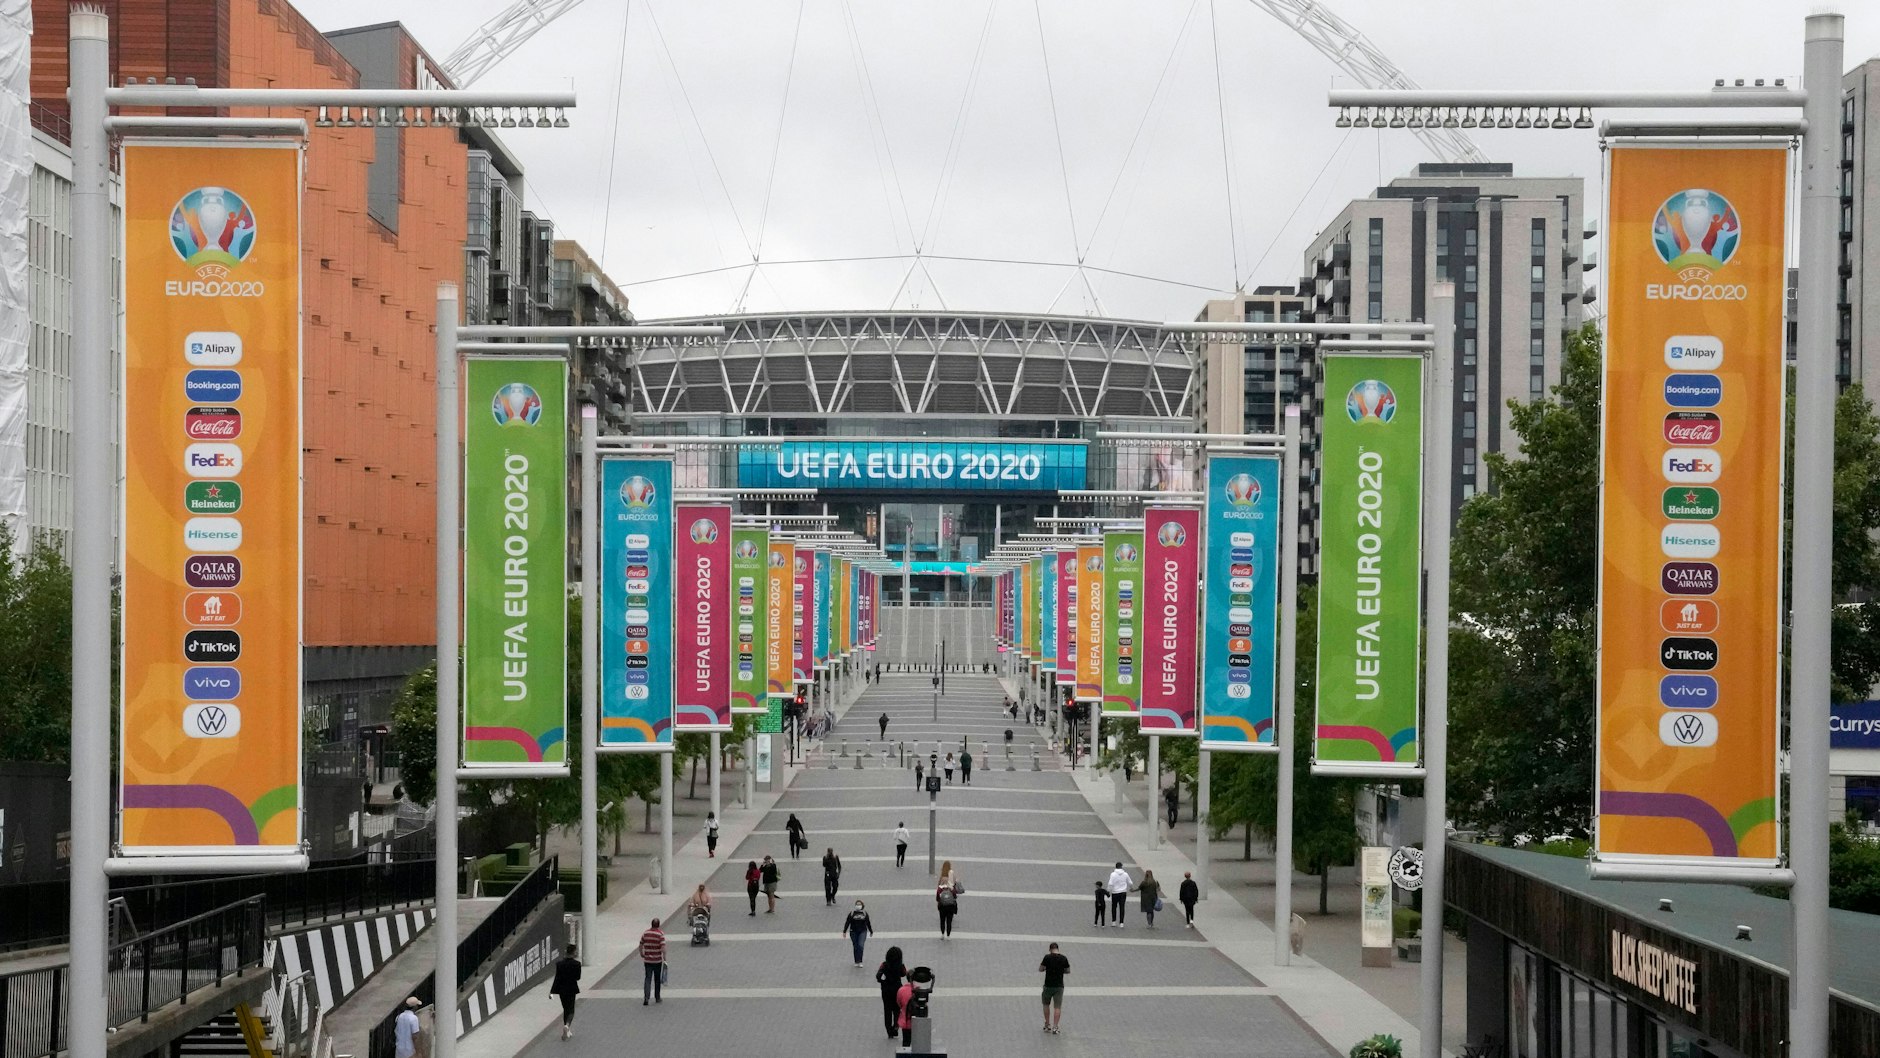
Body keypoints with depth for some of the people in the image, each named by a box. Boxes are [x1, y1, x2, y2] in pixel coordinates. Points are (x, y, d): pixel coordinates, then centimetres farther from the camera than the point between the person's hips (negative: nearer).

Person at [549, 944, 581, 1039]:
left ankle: (567, 1031, 22)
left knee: (565, 1010, 17)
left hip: (562, 989, 2)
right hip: (572, 989, -2)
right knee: (570, 1010, 6)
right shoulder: (576, 964, -13)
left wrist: (552, 991, -7)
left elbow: (557, 978, -10)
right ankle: (567, 1025, -22)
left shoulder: (560, 964, -10)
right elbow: (578, 977, -7)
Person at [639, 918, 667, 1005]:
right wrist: (665, 958, -12)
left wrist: (642, 954, 24)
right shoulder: (661, 934, -11)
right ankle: (657, 998, 22)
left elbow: (641, 945, 10)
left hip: (647, 960, 2)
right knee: (657, 979, 12)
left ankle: (646, 997, -15)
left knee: (648, 978, 2)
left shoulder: (645, 933, 2)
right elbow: (663, 947, -18)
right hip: (657, 960, -2)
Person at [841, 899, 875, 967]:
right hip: (853, 932, 0)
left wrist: (871, 931, 21)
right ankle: (856, 962, 18)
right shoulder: (852, 913, -2)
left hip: (862, 932, 0)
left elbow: (868, 923, 13)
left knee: (860, 945, -16)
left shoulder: (865, 913, 3)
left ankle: (860, 962, -13)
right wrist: (844, 931, -5)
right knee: (855, 947, 6)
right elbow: (847, 923, -1)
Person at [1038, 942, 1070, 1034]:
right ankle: (1055, 1027, -5)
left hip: (1048, 985, -1)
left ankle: (1047, 1025, 22)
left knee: (1046, 1005, 19)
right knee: (1057, 1007, 2)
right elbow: (1068, 971, 8)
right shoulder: (1063, 958, -2)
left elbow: (1040, 969, -5)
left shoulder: (1047, 957, -10)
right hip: (1059, 986, 1)